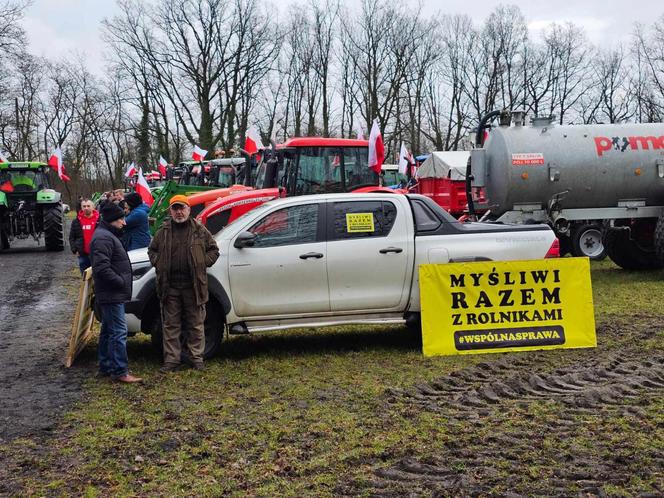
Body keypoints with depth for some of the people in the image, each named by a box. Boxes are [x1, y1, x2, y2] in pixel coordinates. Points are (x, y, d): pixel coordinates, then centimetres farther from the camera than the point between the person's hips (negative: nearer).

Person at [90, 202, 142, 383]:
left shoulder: (108, 235, 19)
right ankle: (120, 371, -9)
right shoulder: (103, 238, -16)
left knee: (108, 330, 16)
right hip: (112, 294, -11)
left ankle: (106, 366, 25)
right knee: (118, 331, -11)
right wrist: (120, 282, -19)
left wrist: (122, 282, 16)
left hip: (112, 294, 11)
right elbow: (102, 267, -25)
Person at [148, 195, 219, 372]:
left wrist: (203, 263, -2)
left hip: (193, 285, -1)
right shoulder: (163, 232, 8)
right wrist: (158, 263, 4)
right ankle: (171, 359, 11)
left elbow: (213, 250, 11)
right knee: (170, 325, 5)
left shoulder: (199, 231, 4)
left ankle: (196, 357, 15)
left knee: (196, 324, 5)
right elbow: (152, 250, 21)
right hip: (170, 286, 1)